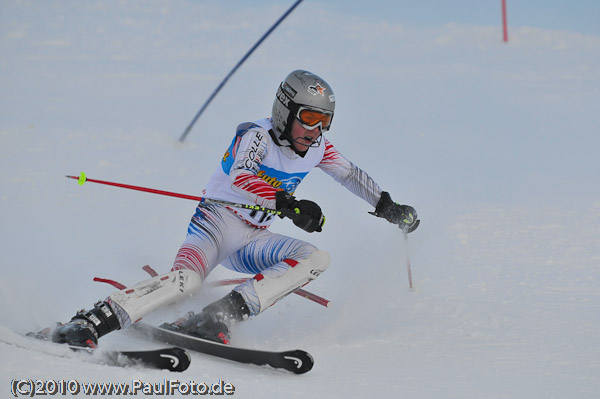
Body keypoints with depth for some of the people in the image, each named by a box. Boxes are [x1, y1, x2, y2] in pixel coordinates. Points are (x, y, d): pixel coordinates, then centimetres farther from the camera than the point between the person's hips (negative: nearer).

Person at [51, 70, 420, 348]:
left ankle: (221, 316, -29)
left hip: (253, 240, 7)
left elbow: (351, 174, 24)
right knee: (187, 280, -35)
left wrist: (387, 206, 21)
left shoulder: (318, 148, 5)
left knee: (317, 259, -17)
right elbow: (240, 176, -36)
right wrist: (286, 204, -48)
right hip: (218, 221, -7)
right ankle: (87, 325, -38)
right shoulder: (258, 136, -15)